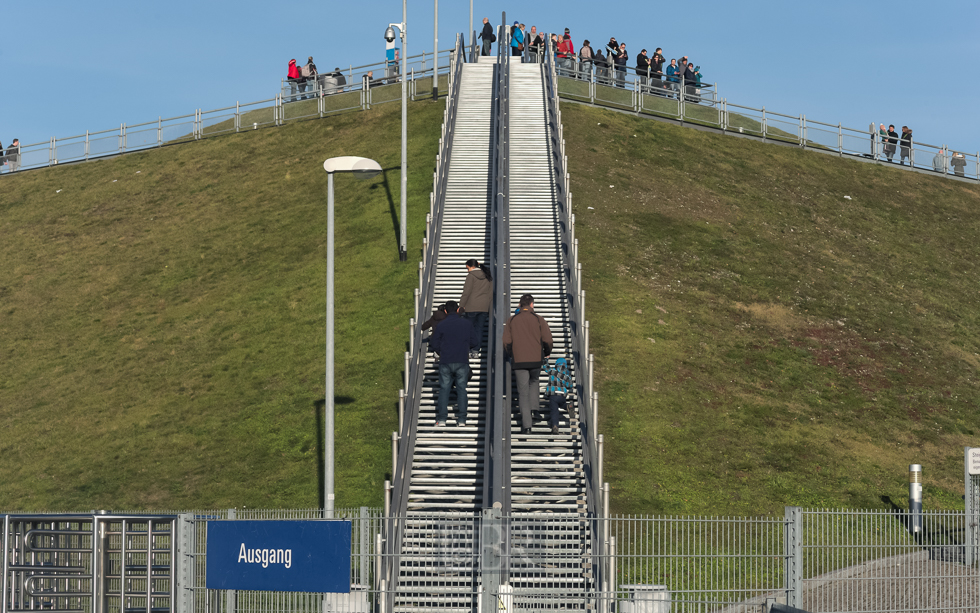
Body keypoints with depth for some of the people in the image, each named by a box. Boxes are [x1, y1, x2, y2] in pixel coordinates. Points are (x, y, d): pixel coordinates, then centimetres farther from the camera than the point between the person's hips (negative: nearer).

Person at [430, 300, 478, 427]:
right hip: (462, 362, 1)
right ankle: (461, 419, 1)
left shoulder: (442, 325, -1)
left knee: (444, 389, 4)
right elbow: (473, 342, 5)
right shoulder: (467, 324, 3)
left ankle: (441, 419, -3)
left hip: (445, 362, -1)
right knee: (461, 389, 6)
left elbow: (434, 343, 1)